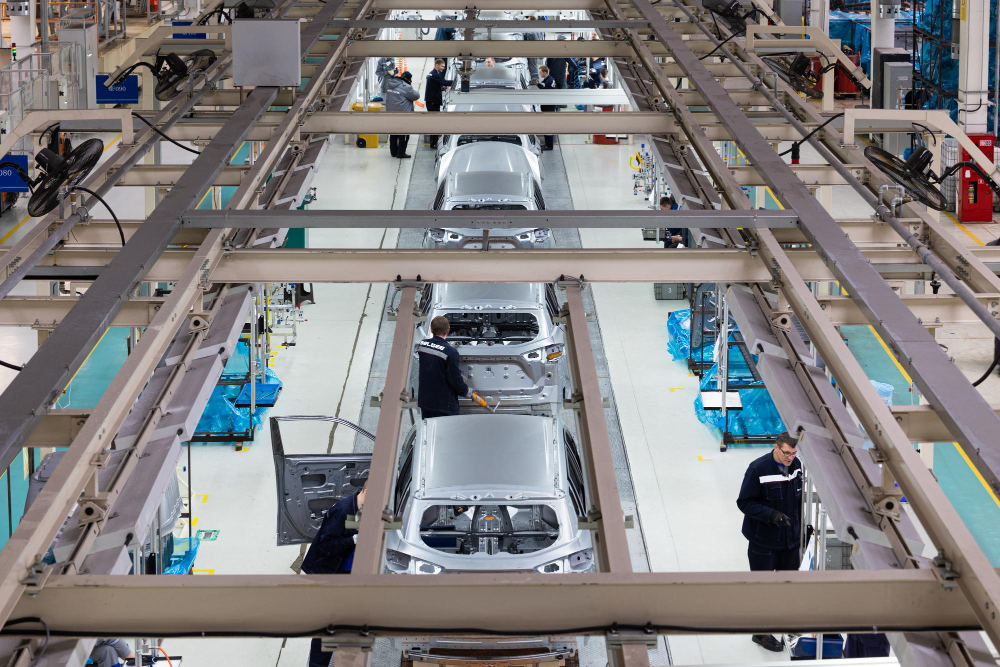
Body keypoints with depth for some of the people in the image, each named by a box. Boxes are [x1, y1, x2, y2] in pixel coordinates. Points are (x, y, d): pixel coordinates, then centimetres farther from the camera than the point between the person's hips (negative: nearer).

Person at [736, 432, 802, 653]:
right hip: (763, 540, -6)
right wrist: (771, 514, -29)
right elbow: (745, 502, -17)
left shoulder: (796, 466, 0)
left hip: (790, 538, 6)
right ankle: (761, 633, 19)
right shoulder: (758, 469, -20)